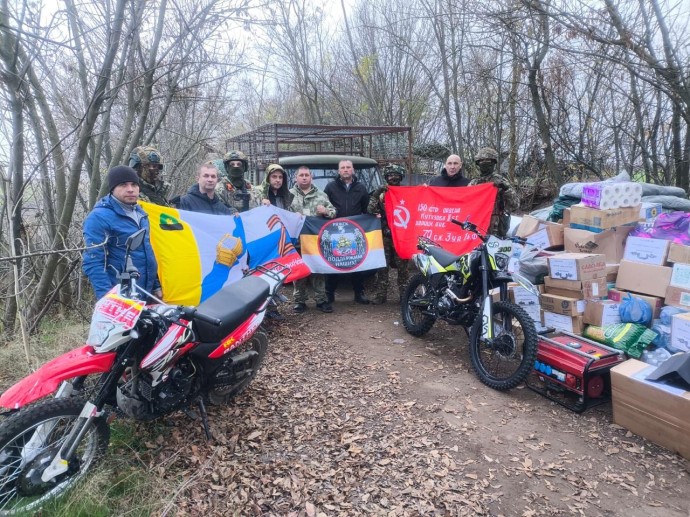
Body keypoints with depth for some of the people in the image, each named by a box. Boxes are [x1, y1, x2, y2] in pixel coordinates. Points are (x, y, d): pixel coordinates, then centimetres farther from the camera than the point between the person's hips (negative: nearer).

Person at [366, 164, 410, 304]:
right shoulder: (380, 192, 7)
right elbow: (370, 209, -2)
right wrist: (379, 200, -17)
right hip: (384, 234, 0)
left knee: (403, 266, 3)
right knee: (382, 265, 3)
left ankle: (405, 293, 11)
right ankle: (380, 293, 9)